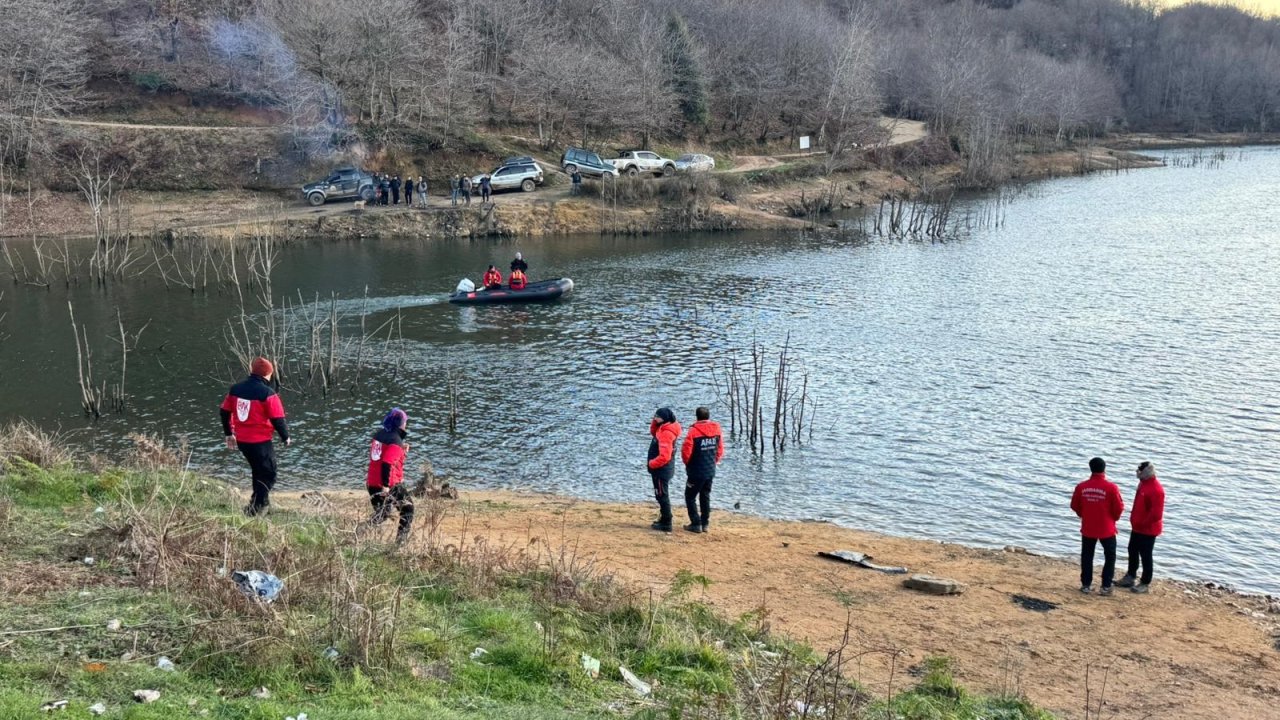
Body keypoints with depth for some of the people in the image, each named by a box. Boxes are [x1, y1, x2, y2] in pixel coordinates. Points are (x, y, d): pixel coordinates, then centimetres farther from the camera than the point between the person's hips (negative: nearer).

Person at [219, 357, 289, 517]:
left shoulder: (235, 389, 4)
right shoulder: (267, 393, -16)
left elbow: (224, 412, 11)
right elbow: (278, 419, -16)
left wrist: (229, 434, 24)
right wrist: (285, 437, 1)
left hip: (241, 441, 7)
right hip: (261, 441, -7)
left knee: (257, 471, 26)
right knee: (268, 474, 8)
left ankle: (262, 501, 36)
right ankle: (255, 508, 1)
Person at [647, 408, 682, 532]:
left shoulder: (666, 433, -24)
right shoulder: (663, 429, 5)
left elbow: (664, 456, -28)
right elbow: (653, 433, 23)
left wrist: (651, 464, -15)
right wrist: (655, 422, 4)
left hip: (662, 470, -10)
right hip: (663, 469, 10)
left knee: (662, 496, -3)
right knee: (662, 495, 20)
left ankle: (666, 524, 3)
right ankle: (663, 519, 30)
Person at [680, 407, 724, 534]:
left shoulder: (694, 431, -17)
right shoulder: (716, 429, -1)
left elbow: (686, 451, -16)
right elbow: (720, 449, 6)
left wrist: (688, 463, 3)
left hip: (697, 471, -6)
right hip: (711, 470, 6)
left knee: (690, 496, 6)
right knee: (705, 496, 18)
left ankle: (696, 524, 1)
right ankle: (705, 523, 20)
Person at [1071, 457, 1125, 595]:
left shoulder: (1081, 487, -8)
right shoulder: (1111, 487, -16)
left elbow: (1075, 506, 3)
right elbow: (1119, 508, -10)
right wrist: (1114, 518, 11)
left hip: (1087, 528, 2)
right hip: (1107, 529, -2)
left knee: (1087, 557, 15)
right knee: (1110, 557, 13)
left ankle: (1086, 585, 18)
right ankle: (1106, 586, 10)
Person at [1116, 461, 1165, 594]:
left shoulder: (1156, 489, -25)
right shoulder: (1143, 483, 6)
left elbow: (1156, 513, -26)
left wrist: (1144, 523, -18)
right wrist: (1134, 519, 13)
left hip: (1148, 529, -10)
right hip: (1137, 527, 10)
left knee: (1145, 555, 0)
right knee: (1132, 551, 18)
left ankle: (1145, 583, 11)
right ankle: (1130, 577, 31)